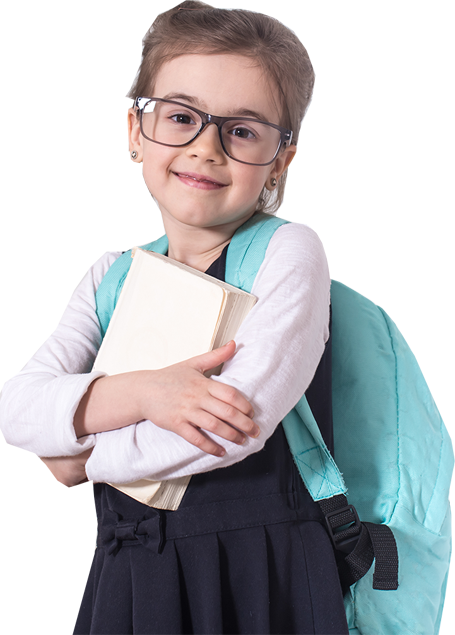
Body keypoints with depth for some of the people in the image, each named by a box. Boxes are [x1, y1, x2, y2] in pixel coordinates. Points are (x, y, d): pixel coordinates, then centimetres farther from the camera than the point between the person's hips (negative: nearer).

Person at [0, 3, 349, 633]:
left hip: (258, 582, -4)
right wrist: (142, 393, -20)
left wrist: (83, 461, -8)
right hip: (128, 576, 4)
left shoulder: (289, 253, -8)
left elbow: (235, 427, -20)